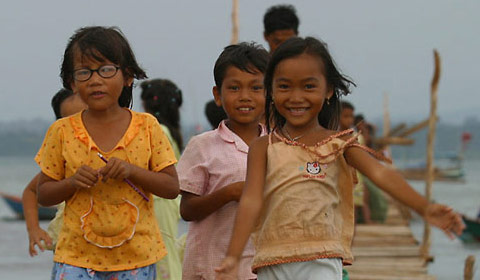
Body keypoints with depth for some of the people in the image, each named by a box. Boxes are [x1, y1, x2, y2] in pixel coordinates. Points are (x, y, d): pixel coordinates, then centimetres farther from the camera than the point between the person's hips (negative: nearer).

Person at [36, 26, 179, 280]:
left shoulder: (147, 127, 1)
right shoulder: (61, 132, 1)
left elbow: (172, 187, 1)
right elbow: (43, 194, 6)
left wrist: (133, 171, -15)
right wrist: (72, 182, -14)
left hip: (135, 258, 0)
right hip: (76, 256, 0)